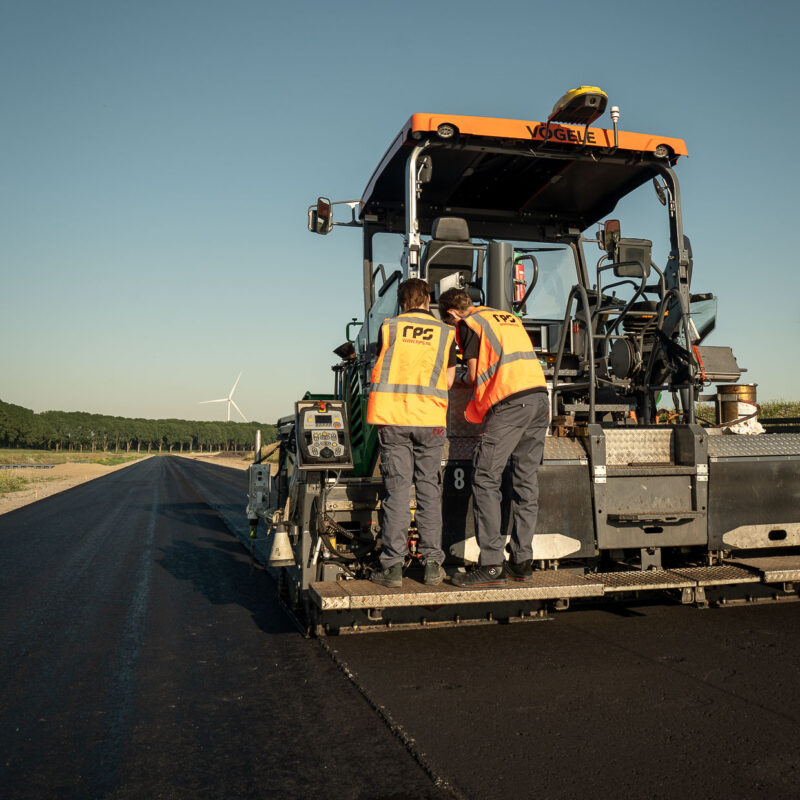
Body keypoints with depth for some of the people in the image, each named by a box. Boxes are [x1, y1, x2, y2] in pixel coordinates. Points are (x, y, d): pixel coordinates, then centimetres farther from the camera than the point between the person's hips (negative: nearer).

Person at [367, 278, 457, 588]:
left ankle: (393, 565, 2)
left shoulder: (388, 327, 7)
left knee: (397, 487, 2)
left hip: (391, 415, 0)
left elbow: (382, 367, 14)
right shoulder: (445, 333, 8)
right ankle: (432, 563, 9)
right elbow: (448, 381, 7)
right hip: (429, 418, 0)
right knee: (429, 489, 7)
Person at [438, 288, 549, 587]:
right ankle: (522, 562, 14)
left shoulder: (468, 324, 5)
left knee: (485, 478, -3)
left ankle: (492, 565, -7)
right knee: (526, 479, 10)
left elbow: (474, 376, 4)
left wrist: (464, 377, 25)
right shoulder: (509, 316, 26)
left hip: (510, 403, -7)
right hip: (540, 397, 8)